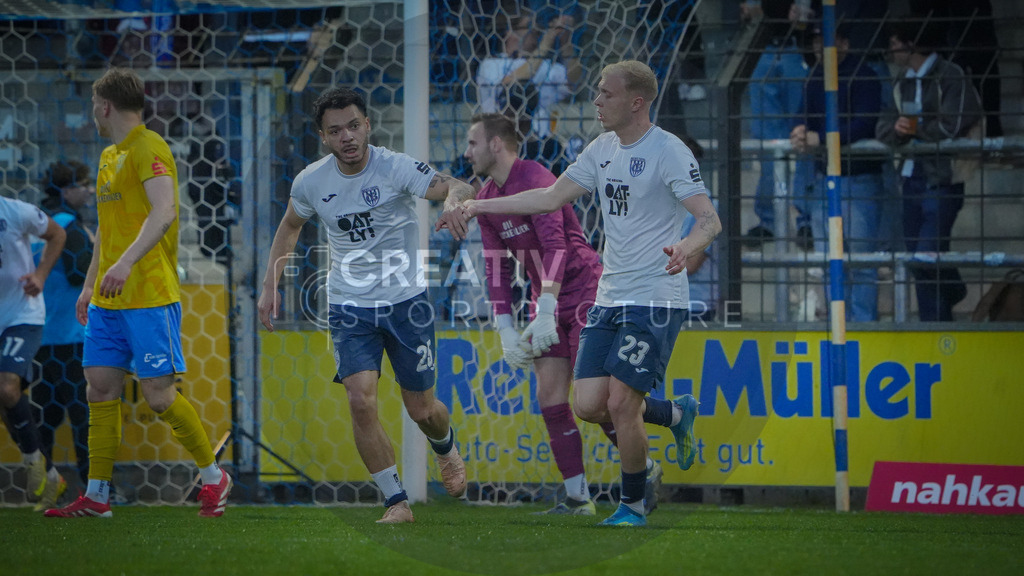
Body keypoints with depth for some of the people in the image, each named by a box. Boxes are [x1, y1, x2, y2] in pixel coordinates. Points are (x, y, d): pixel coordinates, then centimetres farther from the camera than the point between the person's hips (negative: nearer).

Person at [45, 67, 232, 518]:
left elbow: (164, 212, -25)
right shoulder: (109, 156, 19)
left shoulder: (148, 149, -11)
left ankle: (213, 476, 8)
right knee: (101, 387, 3)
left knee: (158, 393, -8)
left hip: (150, 296, -9)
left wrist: (126, 262, -35)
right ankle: (97, 495, 6)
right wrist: (89, 285, 24)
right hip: (108, 298, 9)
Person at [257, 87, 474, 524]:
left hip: (406, 300, -2)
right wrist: (270, 286, 11)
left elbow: (459, 188, -27)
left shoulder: (396, 168, -15)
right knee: (361, 400, -18)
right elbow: (290, 226, 16)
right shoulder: (311, 182, -4)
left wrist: (455, 198, -51)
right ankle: (396, 501, -6)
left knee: (422, 410, 7)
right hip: (349, 306, 2)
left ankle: (446, 447, 45)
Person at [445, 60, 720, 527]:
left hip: (655, 301, -7)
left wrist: (686, 248, -40)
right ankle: (676, 415, 26)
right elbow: (553, 197, 17)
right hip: (609, 298, 7)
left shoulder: (668, 152, -12)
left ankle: (633, 505, 9)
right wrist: (478, 206, 14)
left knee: (620, 404, -12)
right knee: (589, 405, -2)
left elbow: (709, 220, -18)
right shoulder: (603, 148, 11)